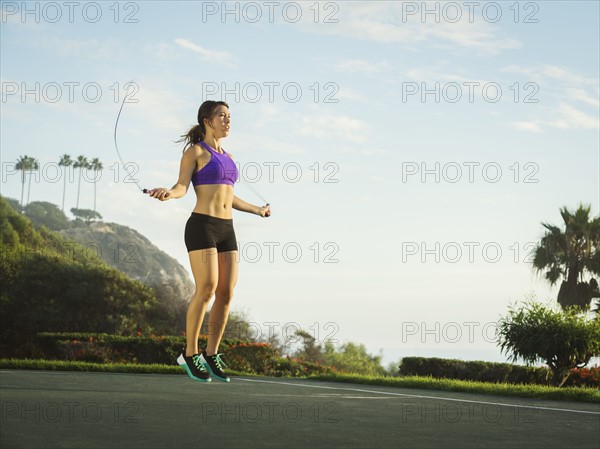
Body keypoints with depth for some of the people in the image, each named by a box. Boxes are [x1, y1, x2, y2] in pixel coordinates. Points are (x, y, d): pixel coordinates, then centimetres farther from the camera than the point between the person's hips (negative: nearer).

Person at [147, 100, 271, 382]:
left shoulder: (227, 157, 20)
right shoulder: (194, 151, 1)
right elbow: (181, 187, -10)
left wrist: (257, 210, 42)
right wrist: (168, 194, -33)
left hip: (226, 230, 7)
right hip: (202, 226, -7)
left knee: (227, 294, 0)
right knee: (206, 290, -14)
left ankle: (211, 355, 10)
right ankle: (190, 353, 1)